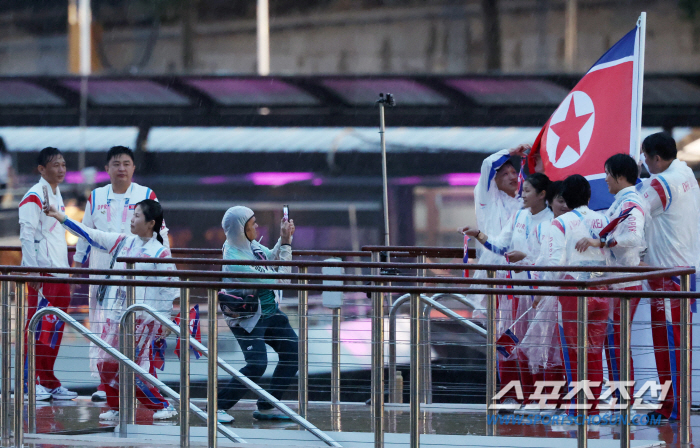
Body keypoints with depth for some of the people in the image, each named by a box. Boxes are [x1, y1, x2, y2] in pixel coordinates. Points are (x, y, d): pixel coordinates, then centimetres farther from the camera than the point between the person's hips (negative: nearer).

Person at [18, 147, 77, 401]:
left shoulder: (56, 195, 17)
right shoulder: (34, 197, -10)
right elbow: (27, 236, -15)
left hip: (59, 272, 8)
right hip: (42, 273, -8)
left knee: (55, 330, 9)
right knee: (38, 328, -6)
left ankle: (49, 382, 14)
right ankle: (35, 382, -2)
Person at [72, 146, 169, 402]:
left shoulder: (146, 196, 2)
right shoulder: (96, 198, 9)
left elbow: (159, 232, 5)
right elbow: (85, 233, 18)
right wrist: (78, 263, 17)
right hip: (102, 273, 2)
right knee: (101, 327, 0)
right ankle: (103, 383, 5)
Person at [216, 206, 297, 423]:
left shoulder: (250, 244, -3)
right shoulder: (234, 260, -29)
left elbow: (272, 258, 17)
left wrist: (284, 239, 0)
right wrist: (286, 244, -21)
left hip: (269, 312, 9)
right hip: (247, 319, -9)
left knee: (293, 352, 8)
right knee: (256, 364, -22)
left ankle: (267, 407, 16)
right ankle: (218, 407, -8)